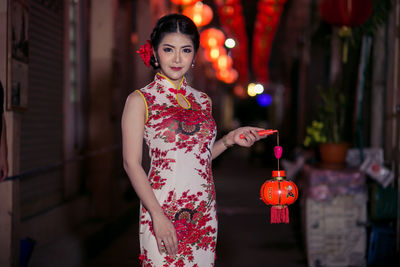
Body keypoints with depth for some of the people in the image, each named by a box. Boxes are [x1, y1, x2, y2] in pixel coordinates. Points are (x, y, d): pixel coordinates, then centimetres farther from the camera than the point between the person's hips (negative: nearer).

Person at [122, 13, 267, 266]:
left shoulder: (202, 101, 11)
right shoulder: (140, 100, -4)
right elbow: (132, 163, -9)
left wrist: (230, 139, 3)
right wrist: (158, 216, -16)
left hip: (204, 214, 5)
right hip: (163, 209, -5)